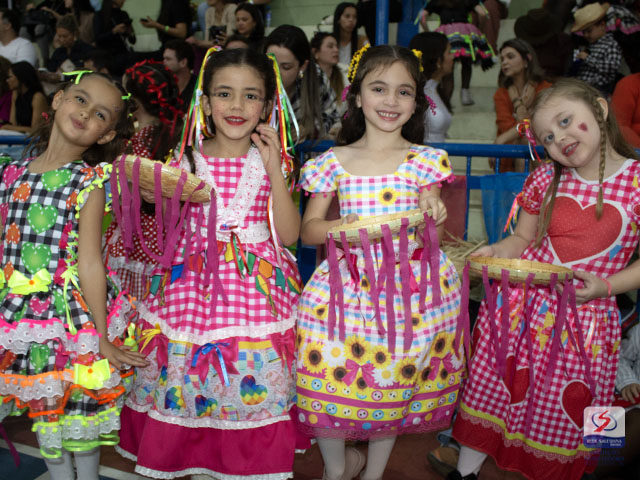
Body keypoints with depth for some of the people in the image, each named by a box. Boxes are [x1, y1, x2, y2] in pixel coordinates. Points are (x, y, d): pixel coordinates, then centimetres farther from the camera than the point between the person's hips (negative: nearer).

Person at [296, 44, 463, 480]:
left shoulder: (424, 160, 3)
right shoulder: (334, 162, 3)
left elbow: (430, 235, 3)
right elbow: (307, 230, 5)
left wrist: (431, 216, -20)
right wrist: (339, 227, -16)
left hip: (410, 282, 0)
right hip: (348, 281, 0)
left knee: (395, 377, 7)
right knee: (330, 372, -4)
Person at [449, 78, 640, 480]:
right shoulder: (546, 180, 2)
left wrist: (605, 286, -16)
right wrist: (498, 251, -7)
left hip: (586, 314, -3)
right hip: (522, 303, 3)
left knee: (564, 411, 9)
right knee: (491, 388, 12)